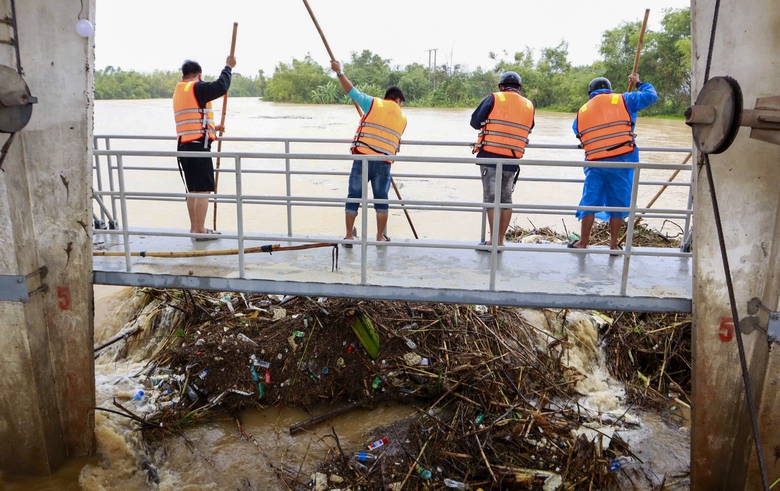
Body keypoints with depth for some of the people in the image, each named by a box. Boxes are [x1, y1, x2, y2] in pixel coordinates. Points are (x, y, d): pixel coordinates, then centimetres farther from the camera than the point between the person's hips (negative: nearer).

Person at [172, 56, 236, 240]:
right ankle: (200, 230, -3)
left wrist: (211, 127, 38)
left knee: (193, 190, 15)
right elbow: (221, 87, -19)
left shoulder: (178, 91, 20)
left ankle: (194, 228, 22)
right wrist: (228, 67, -4)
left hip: (184, 146, 9)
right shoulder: (197, 88, -6)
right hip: (198, 146, -9)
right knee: (203, 190, -5)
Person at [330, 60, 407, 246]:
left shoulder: (373, 104, 5)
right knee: (381, 200, 14)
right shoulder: (403, 118, 13)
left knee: (353, 197, 8)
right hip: (384, 163, 2)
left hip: (362, 158, -1)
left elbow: (351, 91, 6)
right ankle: (380, 237, 18)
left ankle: (349, 236, 12)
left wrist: (339, 72, 19)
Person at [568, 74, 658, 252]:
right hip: (621, 161, -1)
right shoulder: (622, 100, 8)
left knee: (590, 202, 8)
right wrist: (638, 83, 31)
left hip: (595, 163, 2)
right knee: (618, 203, 7)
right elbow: (651, 96, 13)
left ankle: (583, 242, 12)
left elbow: (577, 132, 20)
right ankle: (614, 244, 12)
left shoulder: (581, 112, 15)